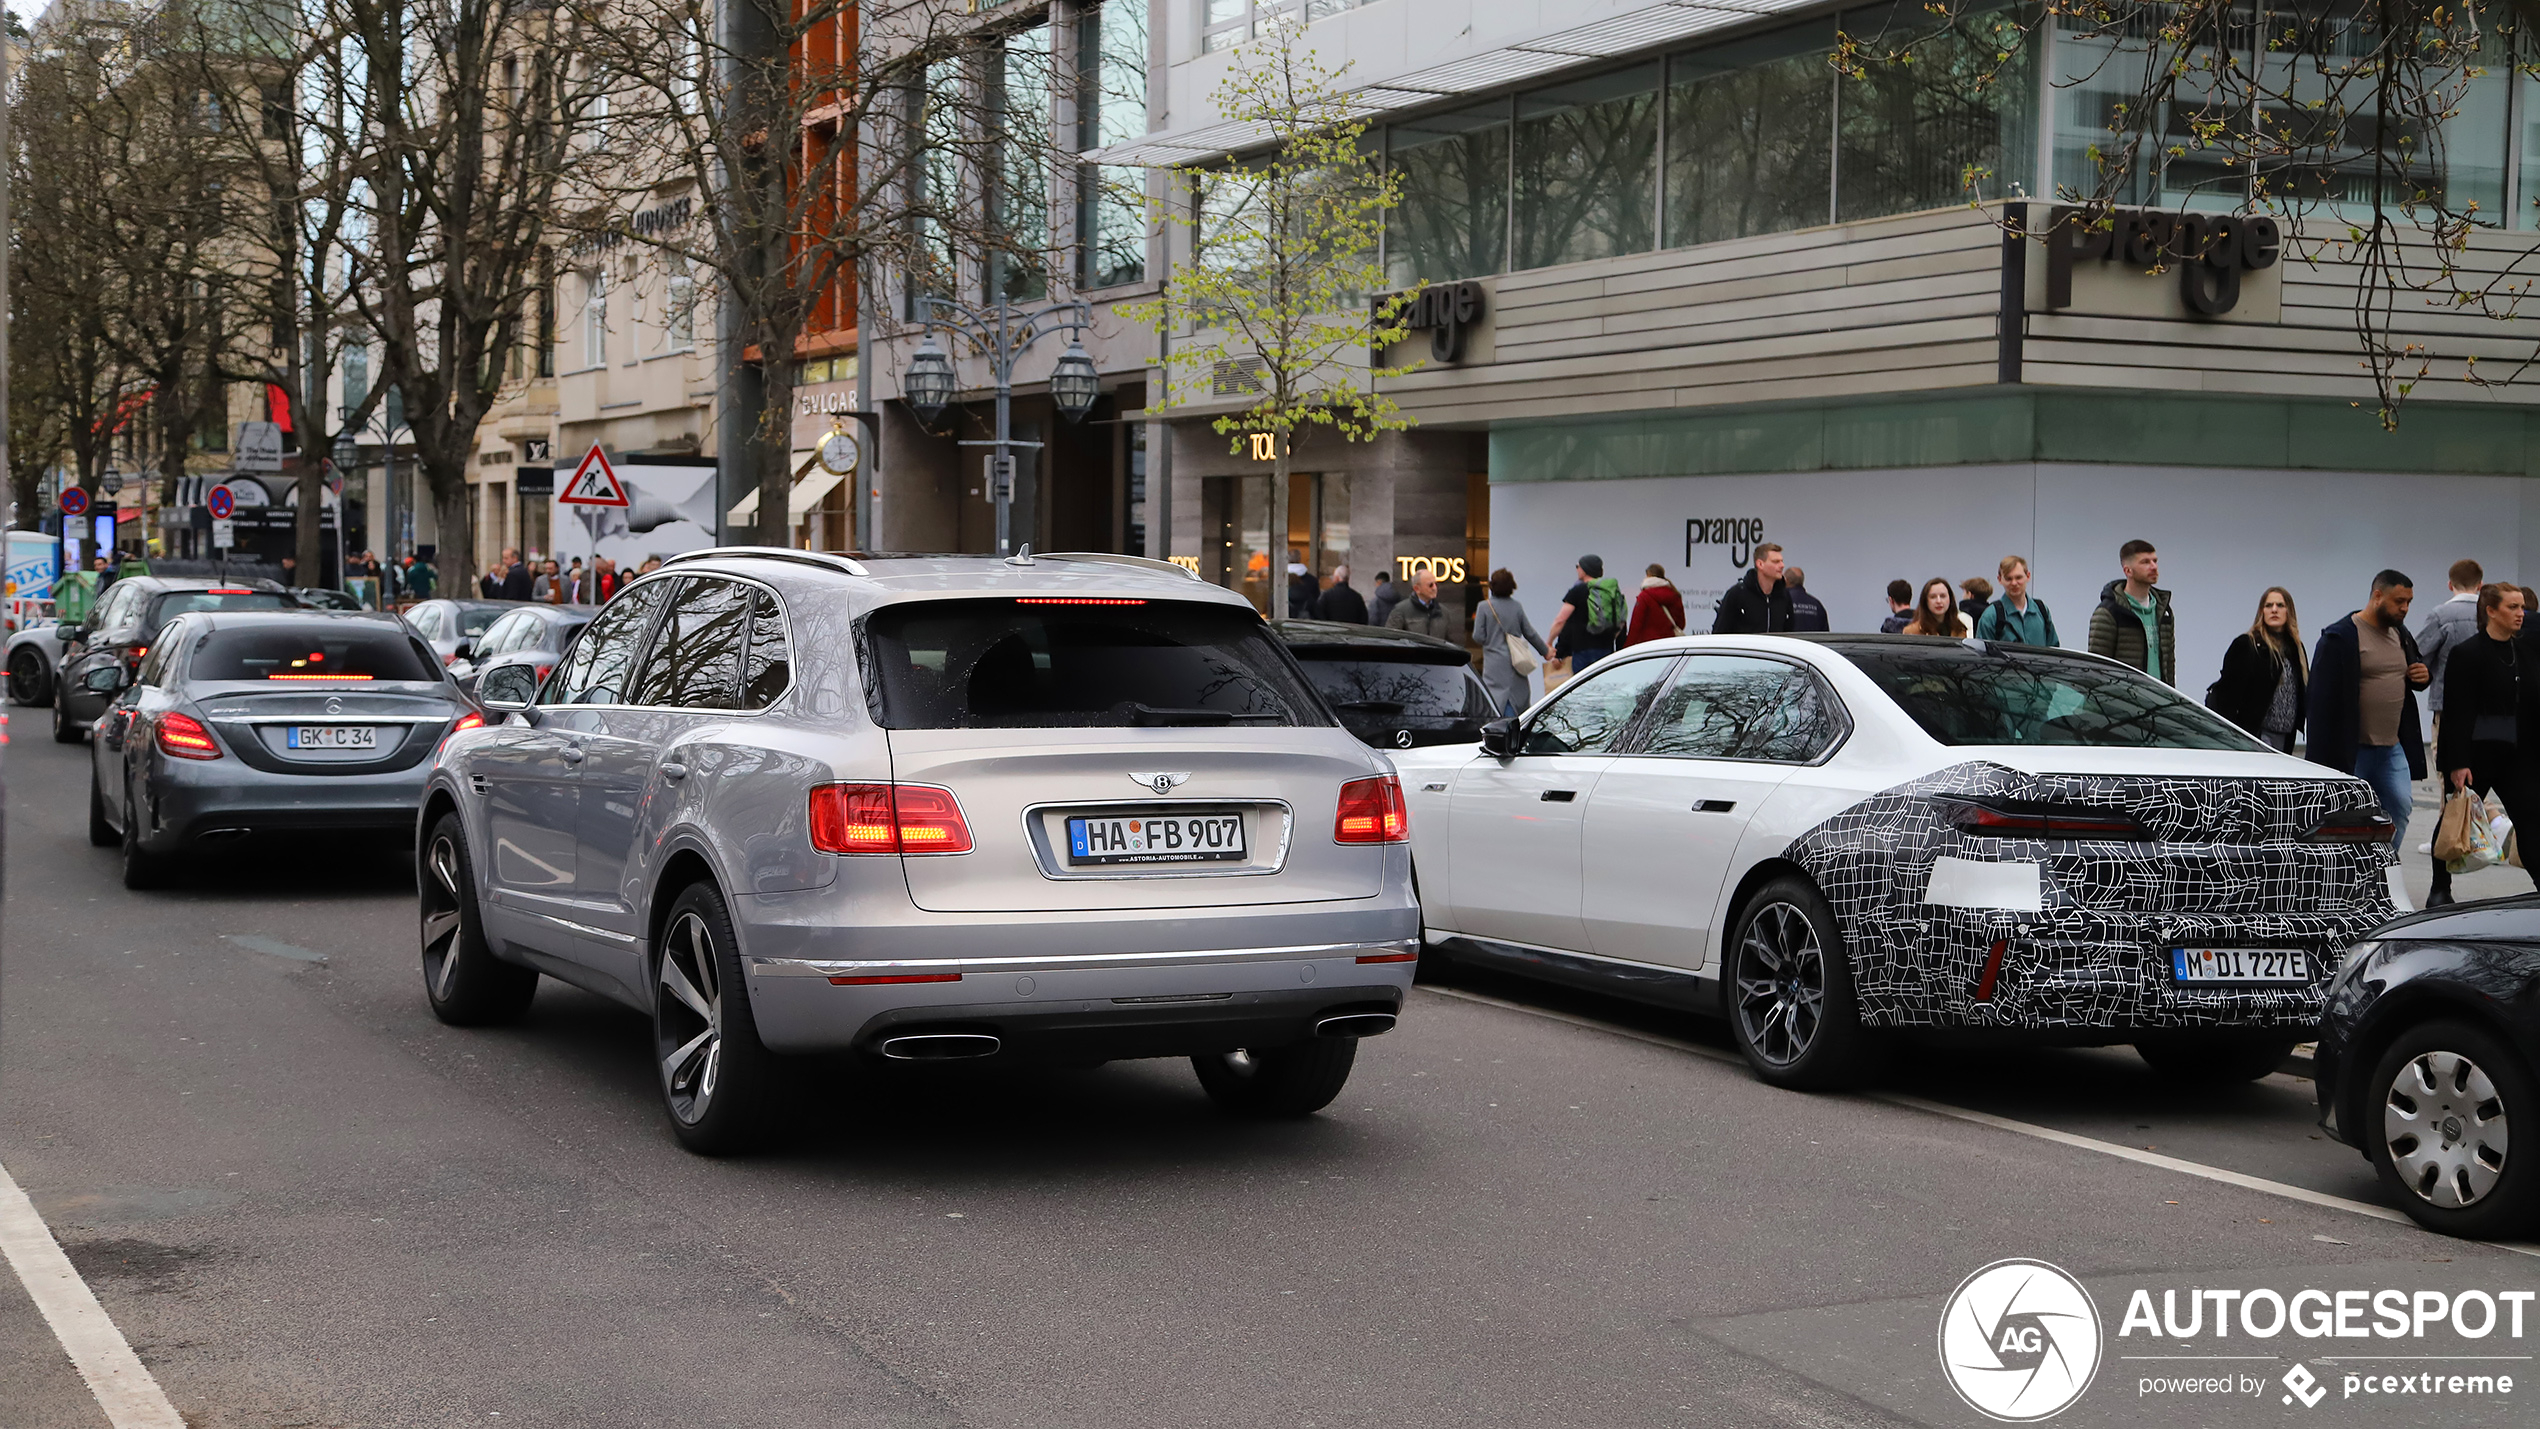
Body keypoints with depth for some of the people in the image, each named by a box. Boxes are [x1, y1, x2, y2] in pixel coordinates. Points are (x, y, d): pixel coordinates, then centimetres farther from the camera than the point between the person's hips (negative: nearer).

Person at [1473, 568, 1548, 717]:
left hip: (1495, 664, -3)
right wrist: (1545, 651, 23)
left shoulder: (1485, 607, -7)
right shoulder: (1517, 607, 1)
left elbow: (1478, 637, -8)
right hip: (1515, 663, 3)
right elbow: (1530, 633, 9)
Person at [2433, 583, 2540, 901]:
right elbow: (2457, 712, -14)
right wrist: (2457, 763, -19)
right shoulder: (2466, 653, -10)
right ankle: (2440, 890, 18)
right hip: (2476, 753, -5)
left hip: (2514, 753, 5)